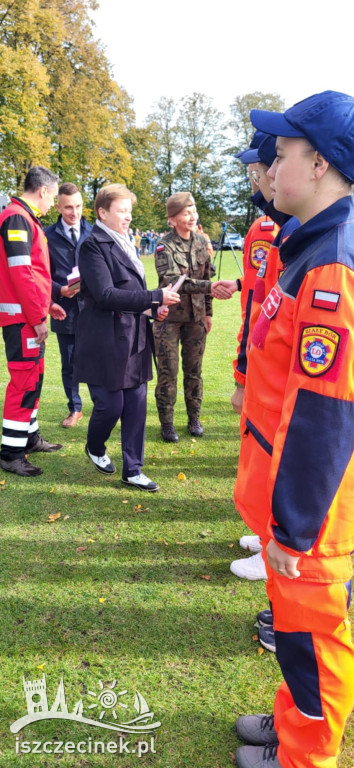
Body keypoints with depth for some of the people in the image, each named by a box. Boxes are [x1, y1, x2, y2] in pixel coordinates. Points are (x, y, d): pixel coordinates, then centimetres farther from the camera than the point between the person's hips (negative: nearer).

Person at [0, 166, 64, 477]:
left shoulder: (26, 218, 17)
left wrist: (46, 303, 18)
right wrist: (37, 317, -19)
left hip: (30, 314, 10)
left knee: (33, 376, 17)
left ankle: (29, 436, 29)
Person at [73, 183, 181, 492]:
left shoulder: (125, 243, 14)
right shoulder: (93, 245, -11)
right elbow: (106, 294, -21)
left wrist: (154, 307, 2)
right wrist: (156, 297, -21)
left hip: (134, 338, 8)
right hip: (106, 340, -7)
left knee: (136, 404, 6)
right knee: (110, 405, 0)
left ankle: (133, 470, 16)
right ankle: (95, 448, 31)